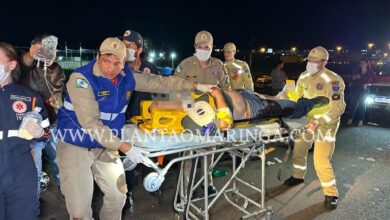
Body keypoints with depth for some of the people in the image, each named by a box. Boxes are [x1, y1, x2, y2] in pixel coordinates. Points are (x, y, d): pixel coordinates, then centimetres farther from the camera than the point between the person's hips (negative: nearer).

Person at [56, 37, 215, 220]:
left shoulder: (127, 77, -6)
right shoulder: (81, 78, -23)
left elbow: (159, 82, 4)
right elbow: (90, 123, -27)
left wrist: (196, 85, 7)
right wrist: (125, 148, -30)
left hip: (105, 146, 5)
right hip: (76, 146, -5)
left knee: (118, 196, 13)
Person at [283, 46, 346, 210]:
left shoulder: (333, 80, -22)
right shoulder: (304, 77, -1)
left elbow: (339, 108, -24)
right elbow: (296, 97, 11)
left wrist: (318, 123, -30)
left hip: (326, 124, -7)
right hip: (308, 121, 7)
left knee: (321, 161, -11)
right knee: (298, 149, 17)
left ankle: (331, 194, 11)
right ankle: (298, 176, 44)